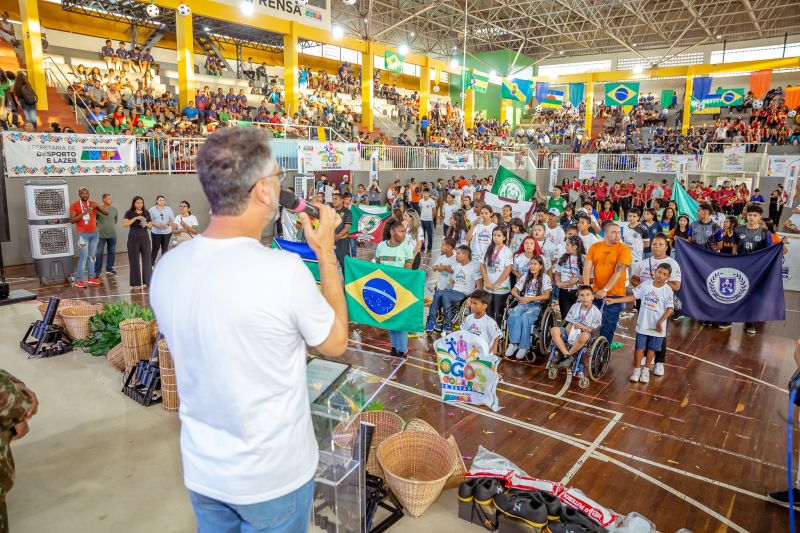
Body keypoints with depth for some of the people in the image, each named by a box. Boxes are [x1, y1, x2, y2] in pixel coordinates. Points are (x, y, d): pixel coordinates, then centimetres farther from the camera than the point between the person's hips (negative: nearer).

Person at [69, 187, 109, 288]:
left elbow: (106, 213, 4)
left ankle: (91, 277, 19)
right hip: (83, 234, -5)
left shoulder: (93, 203, 9)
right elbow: (72, 220, -11)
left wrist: (97, 206, -12)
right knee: (83, 257, -9)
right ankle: (78, 280, -5)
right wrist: (83, 213, -22)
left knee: (91, 256, 11)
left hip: (94, 233, 5)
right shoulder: (74, 205, -3)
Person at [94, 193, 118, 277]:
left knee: (112, 252, 10)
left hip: (112, 235, 4)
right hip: (101, 235, -4)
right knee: (99, 253, -1)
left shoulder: (114, 209, 3)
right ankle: (97, 271, 5)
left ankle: (109, 268, 23)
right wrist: (99, 226, 3)